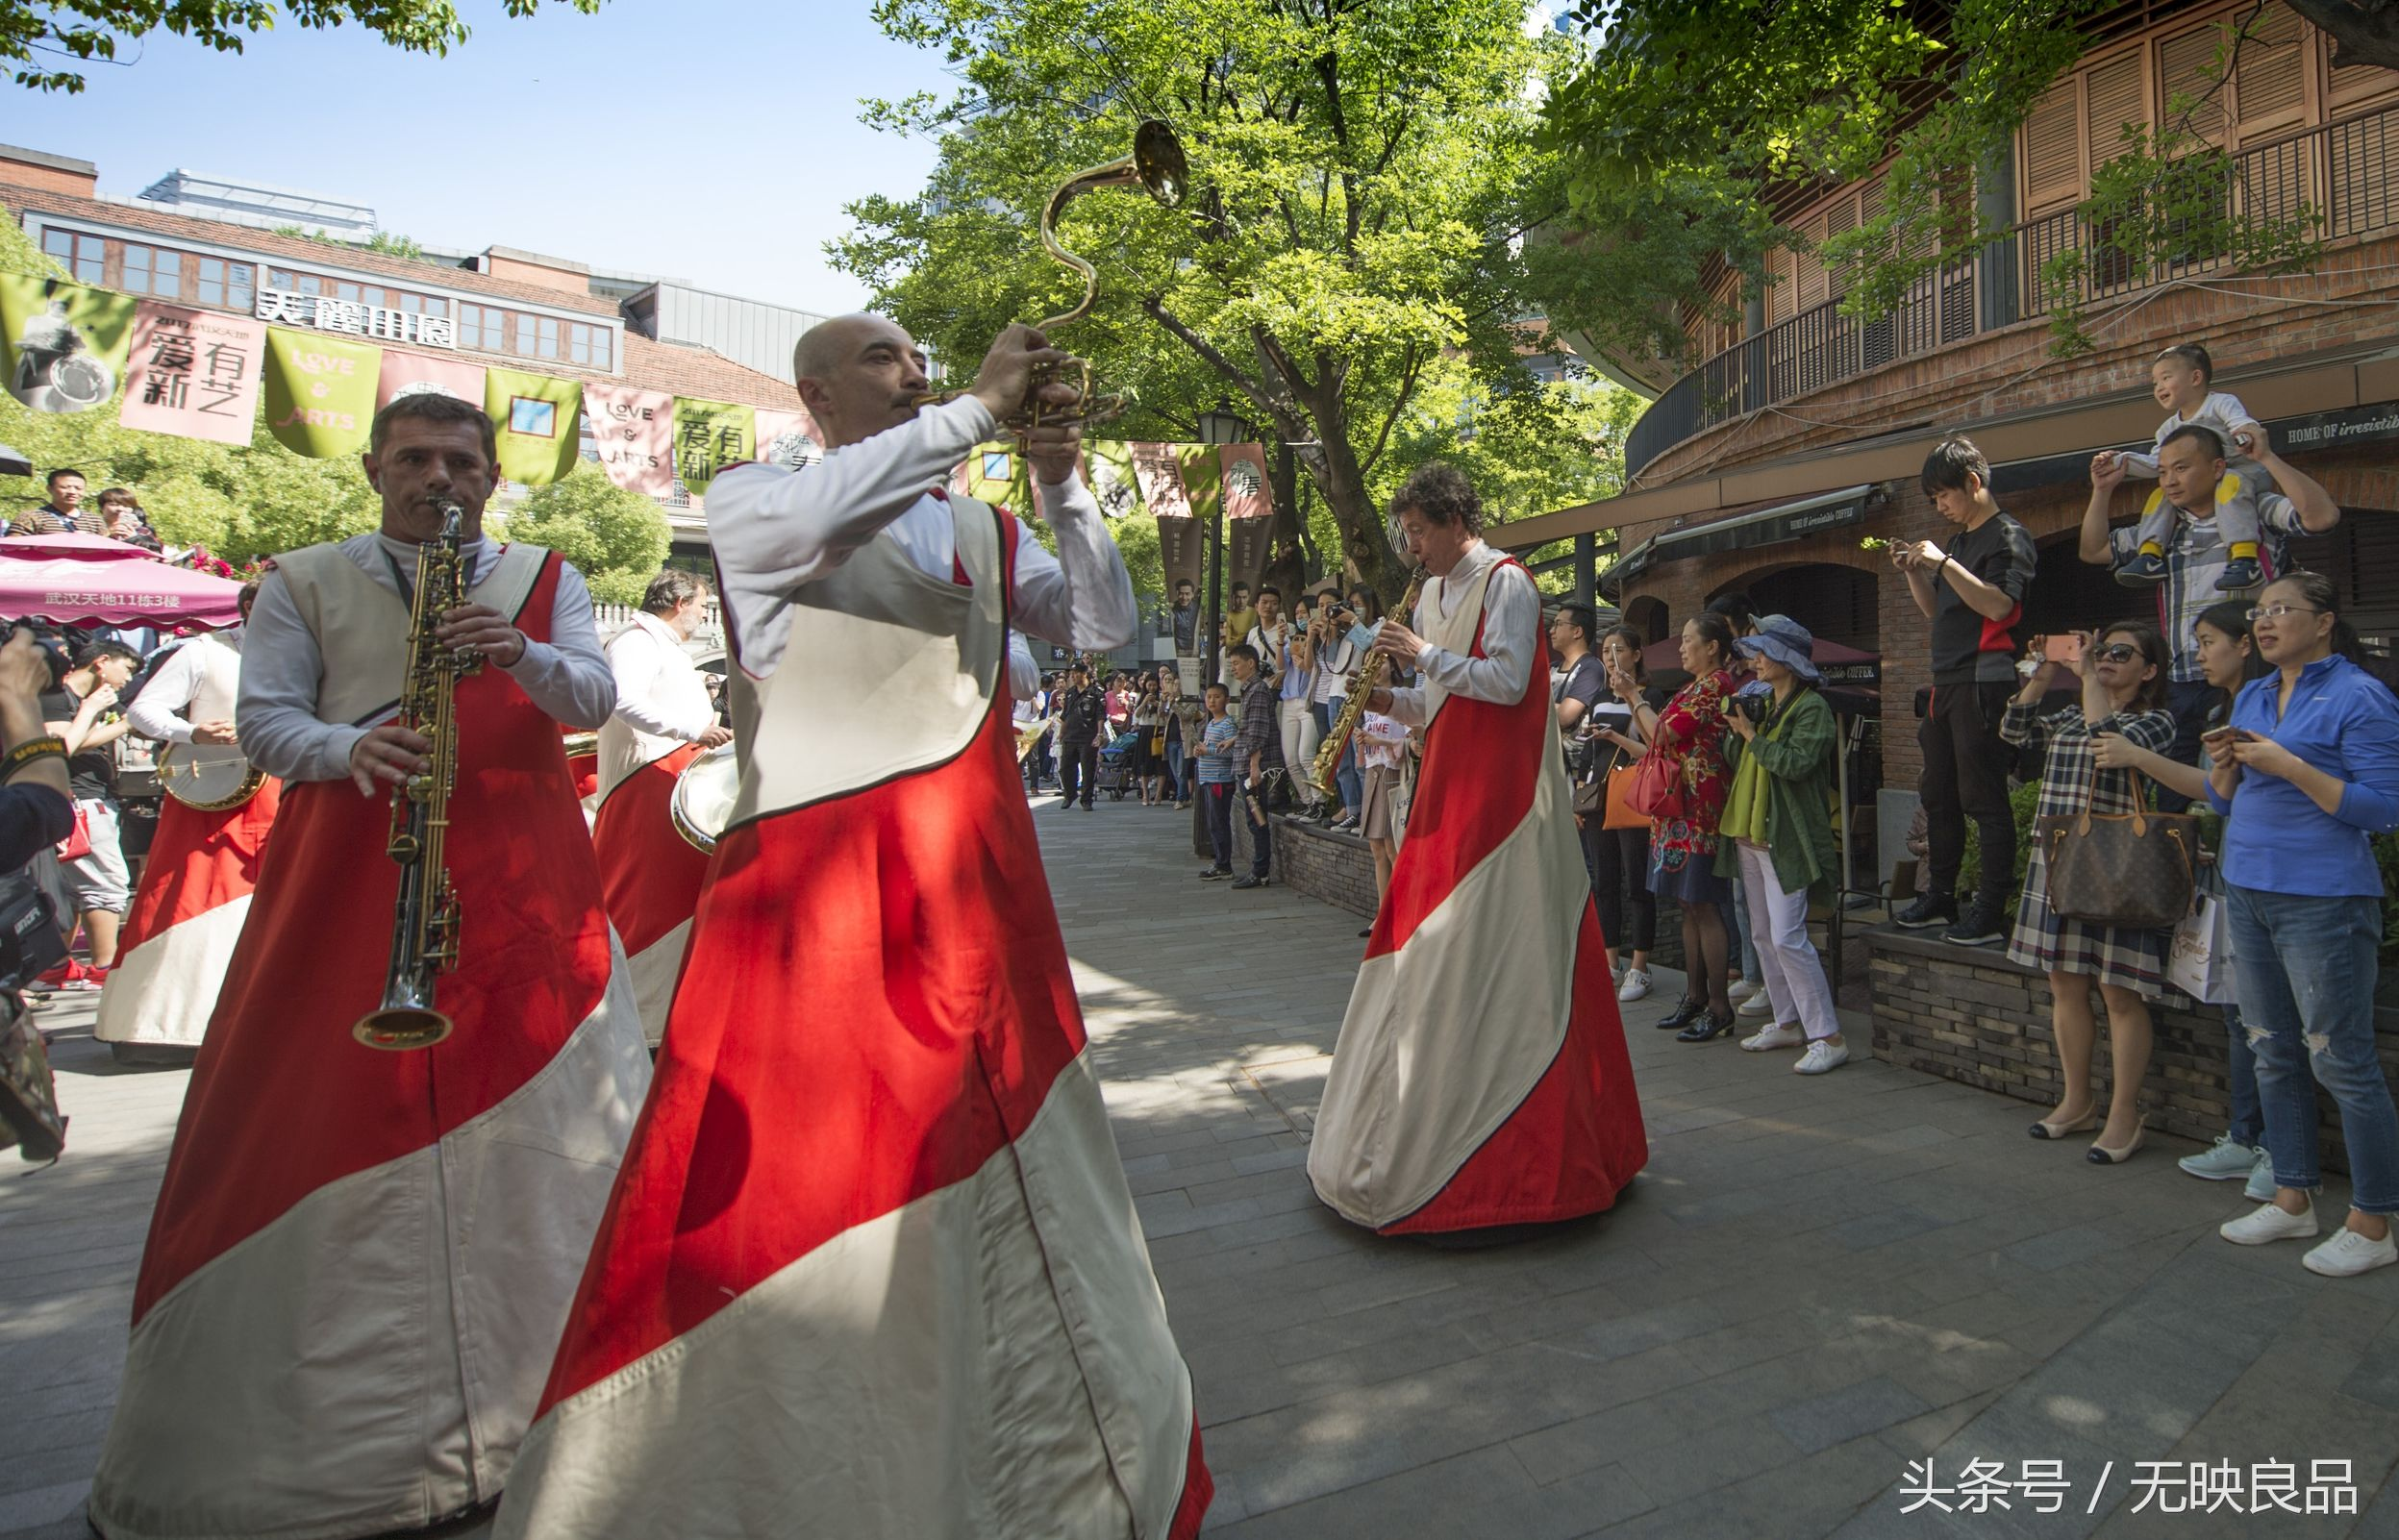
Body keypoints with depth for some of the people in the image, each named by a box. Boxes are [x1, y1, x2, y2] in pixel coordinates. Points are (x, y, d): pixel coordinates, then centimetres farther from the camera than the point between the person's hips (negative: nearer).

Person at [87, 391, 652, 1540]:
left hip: (520, 876, 1)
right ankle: (321, 1421, 12)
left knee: (555, 1118, -1)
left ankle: (553, 1393, 13)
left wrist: (518, 655, -19)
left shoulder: (544, 579, 12)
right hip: (350, 874, 0)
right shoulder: (304, 582, 10)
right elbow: (262, 719, 3)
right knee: (323, 1123, -2)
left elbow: (594, 699, 1)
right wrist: (348, 748, -17)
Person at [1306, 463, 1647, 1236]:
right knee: (1432, 950, 9)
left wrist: (1424, 654, -13)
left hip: (1501, 796, -8)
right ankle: (1425, 1127, 19)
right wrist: (1390, 700, 3)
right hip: (1450, 795, 8)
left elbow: (1507, 683, -17)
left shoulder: (1505, 582, -7)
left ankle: (1512, 1152, 1)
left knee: (1492, 953, -8)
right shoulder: (1432, 594, 17)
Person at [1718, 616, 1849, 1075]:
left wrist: (1751, 734, -13)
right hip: (1750, 833, 9)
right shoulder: (1764, 703, 16)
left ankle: (1828, 1038, -8)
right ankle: (1786, 1022, 23)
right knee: (1763, 935, 12)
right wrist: (1740, 726, 3)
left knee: (1787, 937, -14)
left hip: (1786, 838, -9)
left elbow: (1795, 762, -23)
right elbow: (1739, 761, 19)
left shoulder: (1812, 707, -9)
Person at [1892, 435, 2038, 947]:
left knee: (1983, 798, -8)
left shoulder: (2007, 536, -5)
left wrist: (1942, 564, -19)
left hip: (1984, 683, -9)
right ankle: (1940, 899, 20)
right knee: (1938, 795, 12)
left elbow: (1998, 604, -19)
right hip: (1948, 683, 9)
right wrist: (1912, 572, 9)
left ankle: (1990, 913, -5)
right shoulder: (1959, 542, 21)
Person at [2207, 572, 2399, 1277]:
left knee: (2341, 1061, -2)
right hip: (2249, 893, 8)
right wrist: (2225, 766, -4)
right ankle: (2293, 1200, 25)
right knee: (2274, 1055, 14)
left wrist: (2290, 767, -21)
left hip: (2324, 901, -8)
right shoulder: (2251, 696, 13)